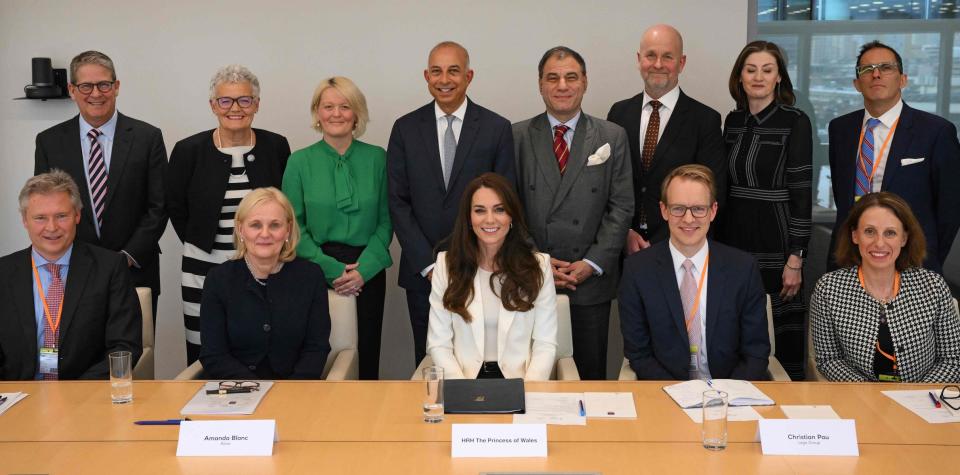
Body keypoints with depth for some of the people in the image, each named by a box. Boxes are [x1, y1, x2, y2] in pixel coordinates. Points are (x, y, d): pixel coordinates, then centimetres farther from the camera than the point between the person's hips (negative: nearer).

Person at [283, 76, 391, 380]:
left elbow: (386, 221, 3)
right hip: (317, 272, -1)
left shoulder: (376, 158, 3)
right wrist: (332, 269, -10)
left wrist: (363, 269, -10)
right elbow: (294, 227, -1)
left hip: (368, 272, 1)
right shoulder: (300, 161, 1)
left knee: (366, 354, 4)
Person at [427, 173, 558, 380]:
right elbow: (438, 344, 2)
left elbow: (546, 344, 1)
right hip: (465, 379, 0)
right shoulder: (446, 265, 5)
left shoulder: (538, 264, 4)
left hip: (519, 379, 0)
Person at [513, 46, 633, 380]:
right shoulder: (517, 136, 4)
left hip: (591, 281, 0)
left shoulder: (612, 137, 5)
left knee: (590, 374, 6)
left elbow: (621, 206, 1)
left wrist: (593, 263, -8)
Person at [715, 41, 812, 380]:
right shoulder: (733, 121, 9)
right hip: (734, 239, 5)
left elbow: (802, 193, -10)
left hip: (775, 243, -5)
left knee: (784, 319, 2)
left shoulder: (795, 122, -7)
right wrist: (717, 243, 10)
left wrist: (795, 259, -13)